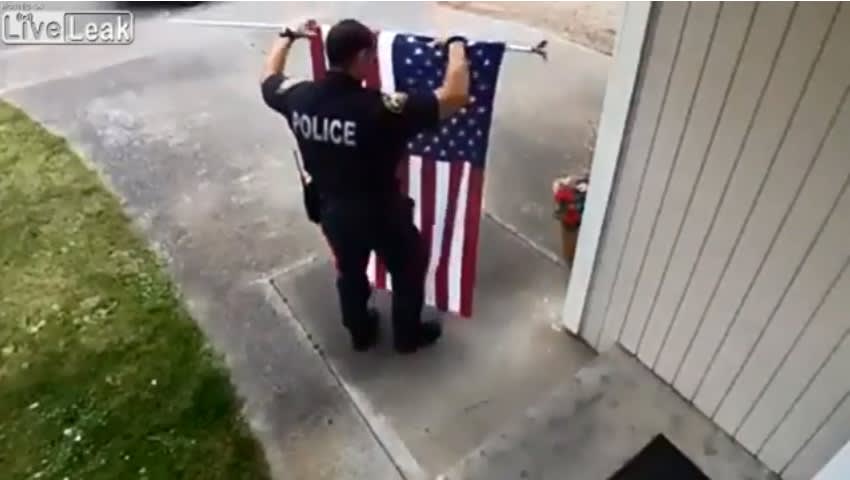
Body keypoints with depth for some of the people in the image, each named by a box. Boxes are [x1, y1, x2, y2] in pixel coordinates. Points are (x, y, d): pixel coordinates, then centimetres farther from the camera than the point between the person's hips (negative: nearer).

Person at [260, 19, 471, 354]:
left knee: (350, 272, 29)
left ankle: (361, 333, 51)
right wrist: (456, 48, -14)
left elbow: (268, 78, 10)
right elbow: (455, 95, -31)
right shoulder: (380, 109, -32)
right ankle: (408, 335, 43)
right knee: (408, 270, 23)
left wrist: (288, 37, 24)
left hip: (332, 211, 5)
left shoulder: (299, 98, -15)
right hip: (382, 214, -5)